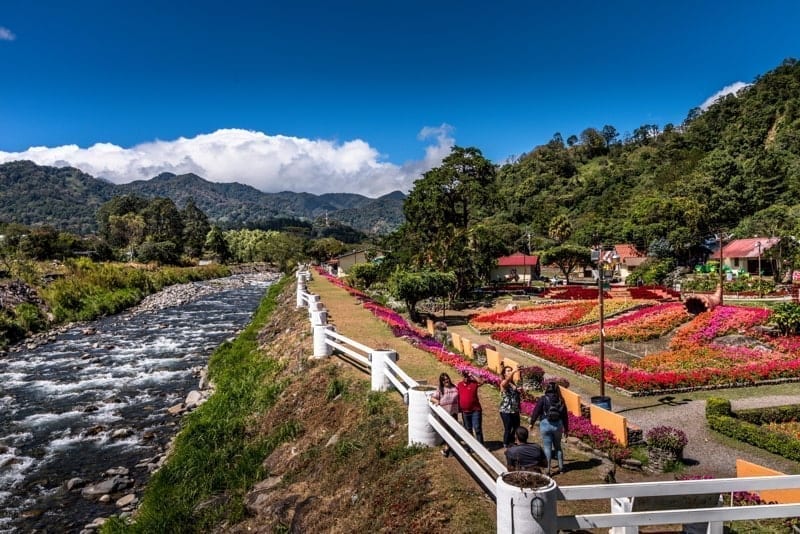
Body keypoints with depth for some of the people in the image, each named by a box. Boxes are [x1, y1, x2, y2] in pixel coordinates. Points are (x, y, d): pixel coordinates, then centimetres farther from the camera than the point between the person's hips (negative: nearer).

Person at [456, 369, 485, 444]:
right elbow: (457, 397, 12)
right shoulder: (459, 385, 6)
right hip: (465, 411, 4)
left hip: (475, 410, -4)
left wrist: (471, 375, -19)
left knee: (477, 429, -3)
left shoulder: (474, 382, -4)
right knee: (468, 430, 14)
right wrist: (459, 408, 10)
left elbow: (481, 382, -24)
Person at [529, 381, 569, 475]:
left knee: (547, 447, 3)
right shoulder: (560, 400, 5)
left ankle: (548, 469, 2)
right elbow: (565, 416, 8)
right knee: (557, 446, 19)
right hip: (558, 425, 3)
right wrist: (566, 429, 16)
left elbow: (536, 411, -7)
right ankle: (561, 467, 24)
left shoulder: (543, 399, -6)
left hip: (545, 424, -3)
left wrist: (532, 423, 4)